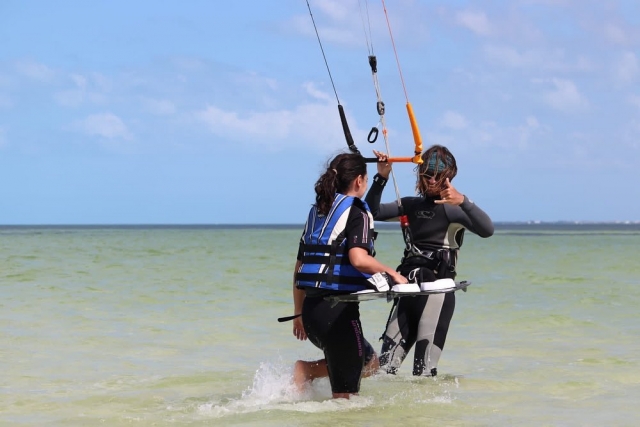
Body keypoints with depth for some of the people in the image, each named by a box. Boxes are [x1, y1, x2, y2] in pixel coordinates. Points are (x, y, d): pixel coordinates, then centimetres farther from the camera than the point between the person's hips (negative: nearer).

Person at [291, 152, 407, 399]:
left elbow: (299, 269, 19)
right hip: (338, 310, -8)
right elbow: (358, 259, -26)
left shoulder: (317, 212, 16)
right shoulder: (357, 214, -7)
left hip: (311, 307, 8)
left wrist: (299, 314, 25)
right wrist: (392, 273, -12)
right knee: (344, 395, 5)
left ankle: (307, 370, 7)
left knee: (370, 362, 25)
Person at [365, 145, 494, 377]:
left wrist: (463, 201, -39)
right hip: (408, 288, 6)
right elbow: (374, 212, 11)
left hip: (438, 291, -6)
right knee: (385, 365, 2)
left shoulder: (454, 208, -4)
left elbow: (486, 229, -22)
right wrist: (381, 178, -3)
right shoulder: (412, 205, 17)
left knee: (424, 371, -10)